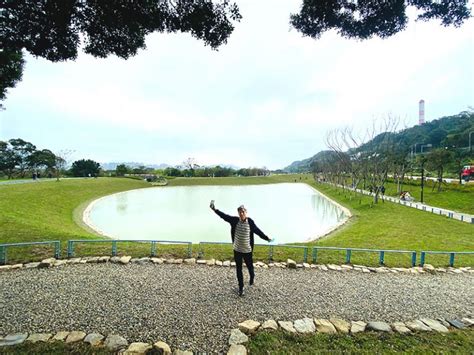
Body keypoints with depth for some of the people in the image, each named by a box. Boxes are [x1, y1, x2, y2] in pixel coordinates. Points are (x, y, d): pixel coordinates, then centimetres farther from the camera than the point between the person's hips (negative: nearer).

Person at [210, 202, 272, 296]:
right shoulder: (235, 220, -10)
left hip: (247, 250, -1)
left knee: (250, 266, 17)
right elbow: (224, 216, -6)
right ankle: (241, 288, 30)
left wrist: (267, 238, 4)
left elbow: (258, 231, -2)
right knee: (238, 269, 12)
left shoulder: (250, 222, -13)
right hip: (237, 250, 1)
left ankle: (252, 277, 51)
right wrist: (215, 209, -12)